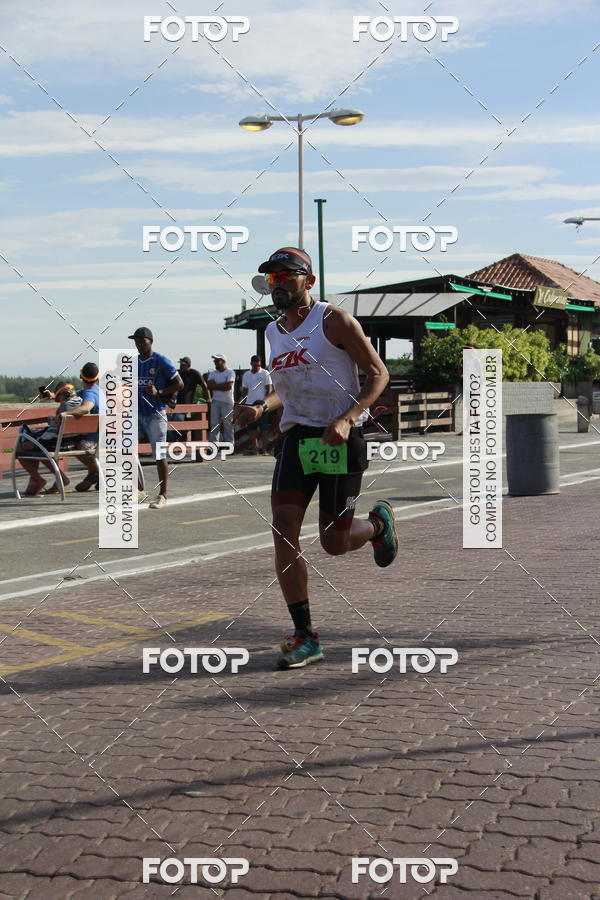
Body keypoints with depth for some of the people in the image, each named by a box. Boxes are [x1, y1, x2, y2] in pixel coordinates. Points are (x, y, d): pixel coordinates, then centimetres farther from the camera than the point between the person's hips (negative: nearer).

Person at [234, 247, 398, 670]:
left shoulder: (334, 321, -7)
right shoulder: (274, 332, 12)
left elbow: (378, 373, -6)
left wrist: (347, 418, -19)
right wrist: (261, 408, 5)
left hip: (340, 440, -5)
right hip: (296, 438, 5)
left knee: (334, 543, 0)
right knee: (284, 532, -10)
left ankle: (379, 522, 37)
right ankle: (305, 636, -1)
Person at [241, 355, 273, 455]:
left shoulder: (265, 373, 0)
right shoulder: (246, 375, 13)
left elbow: (269, 389, -4)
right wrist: (242, 403, 12)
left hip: (261, 404, -4)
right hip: (249, 404, 4)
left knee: (264, 428, -5)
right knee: (252, 428, 4)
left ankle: (264, 449, -3)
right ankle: (254, 449, 8)